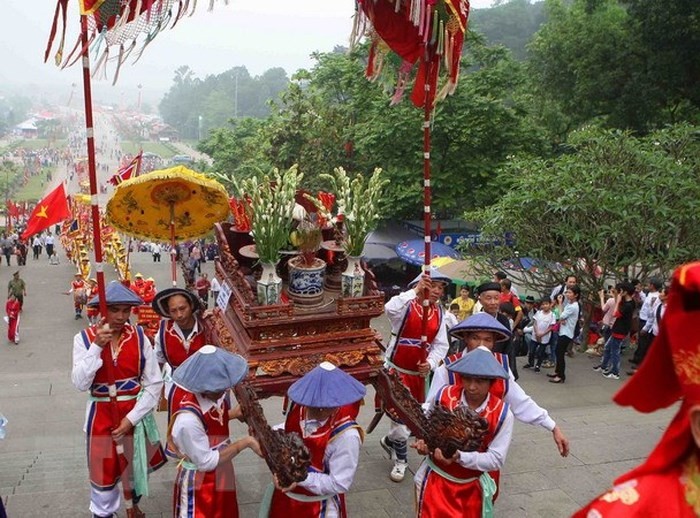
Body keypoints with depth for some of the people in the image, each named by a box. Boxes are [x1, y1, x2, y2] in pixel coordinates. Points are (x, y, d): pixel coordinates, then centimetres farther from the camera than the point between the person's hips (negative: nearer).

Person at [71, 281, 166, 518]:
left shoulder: (139, 336, -9)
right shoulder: (84, 338, -10)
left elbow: (154, 383, -7)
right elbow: (80, 384, -20)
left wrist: (132, 418, -13)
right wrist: (97, 346, -28)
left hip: (135, 413, 1)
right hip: (101, 415, -1)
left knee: (136, 465, 19)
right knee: (103, 470, 9)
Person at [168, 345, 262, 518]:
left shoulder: (216, 395, -13)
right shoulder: (188, 419, -35)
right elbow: (206, 461, -26)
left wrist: (234, 413, -11)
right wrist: (245, 442, -26)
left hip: (221, 478, 7)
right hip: (198, 486, -7)